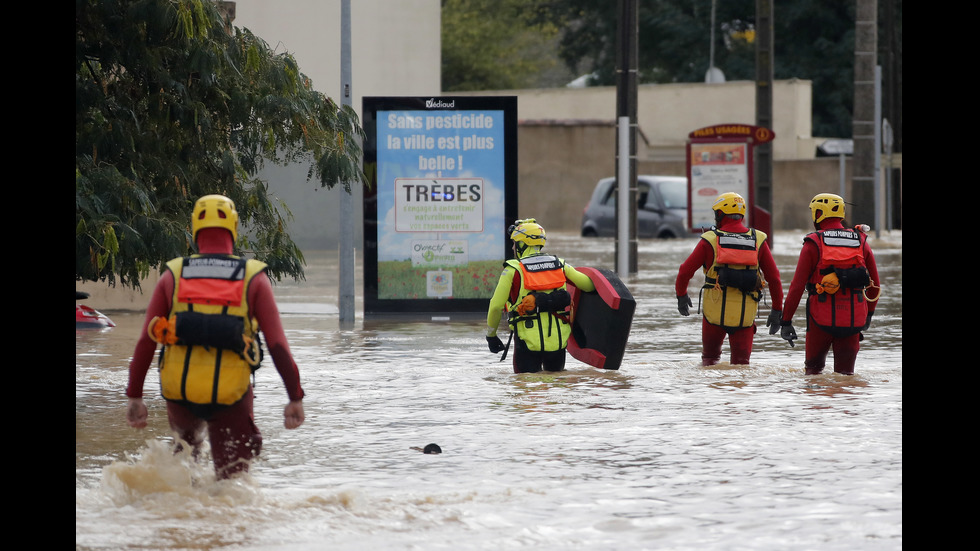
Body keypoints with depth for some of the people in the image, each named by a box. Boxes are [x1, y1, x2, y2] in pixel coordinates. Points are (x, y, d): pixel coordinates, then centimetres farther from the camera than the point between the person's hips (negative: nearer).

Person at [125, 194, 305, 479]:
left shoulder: (172, 276, 4)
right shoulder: (253, 278, 0)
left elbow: (146, 341, 3)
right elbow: (277, 343, -4)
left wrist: (134, 396, 10)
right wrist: (295, 398, 3)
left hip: (179, 389, 2)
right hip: (230, 394, -2)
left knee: (187, 439, 34)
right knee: (232, 470, 11)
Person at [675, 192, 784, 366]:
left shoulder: (710, 240, -3)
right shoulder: (758, 241, 3)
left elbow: (685, 271, 0)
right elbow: (774, 277, 4)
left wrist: (681, 296, 19)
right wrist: (777, 310, 13)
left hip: (715, 312, -1)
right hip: (745, 316, 1)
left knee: (710, 356, 22)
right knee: (741, 361, 7)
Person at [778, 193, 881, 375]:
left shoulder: (813, 244, -4)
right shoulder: (861, 242, 6)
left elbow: (797, 285, -7)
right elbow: (875, 285, 12)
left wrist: (786, 321, -3)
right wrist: (869, 313, 27)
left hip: (822, 319, -2)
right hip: (853, 320, 2)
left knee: (814, 367, 15)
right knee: (845, 370, 8)